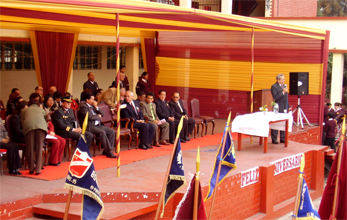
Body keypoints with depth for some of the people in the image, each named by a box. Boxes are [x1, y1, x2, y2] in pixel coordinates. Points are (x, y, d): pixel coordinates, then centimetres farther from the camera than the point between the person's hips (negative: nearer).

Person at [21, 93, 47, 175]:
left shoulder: (24, 110, 35)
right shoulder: (41, 110, 37)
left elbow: (22, 121, 30)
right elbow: (45, 122, 39)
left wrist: (25, 131, 44)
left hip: (28, 125, 0)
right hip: (41, 126, 0)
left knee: (30, 148, 6)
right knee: (39, 148, 3)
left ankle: (31, 169, 10)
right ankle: (38, 169, 1)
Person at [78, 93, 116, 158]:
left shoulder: (92, 106, 20)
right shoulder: (83, 106, -7)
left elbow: (102, 114, 19)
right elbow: (90, 117, -20)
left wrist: (96, 107, 4)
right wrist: (98, 116, -1)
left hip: (97, 125, 9)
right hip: (89, 127, -9)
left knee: (112, 131, -7)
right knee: (102, 132, -33)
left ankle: (106, 151, -8)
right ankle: (109, 152, -27)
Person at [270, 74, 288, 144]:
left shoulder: (284, 86, 14)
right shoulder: (274, 86, -9)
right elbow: (275, 97, -18)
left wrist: (287, 107, 16)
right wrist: (283, 92, -22)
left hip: (284, 108, 7)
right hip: (277, 109, -7)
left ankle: (282, 139, 19)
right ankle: (274, 139, 5)